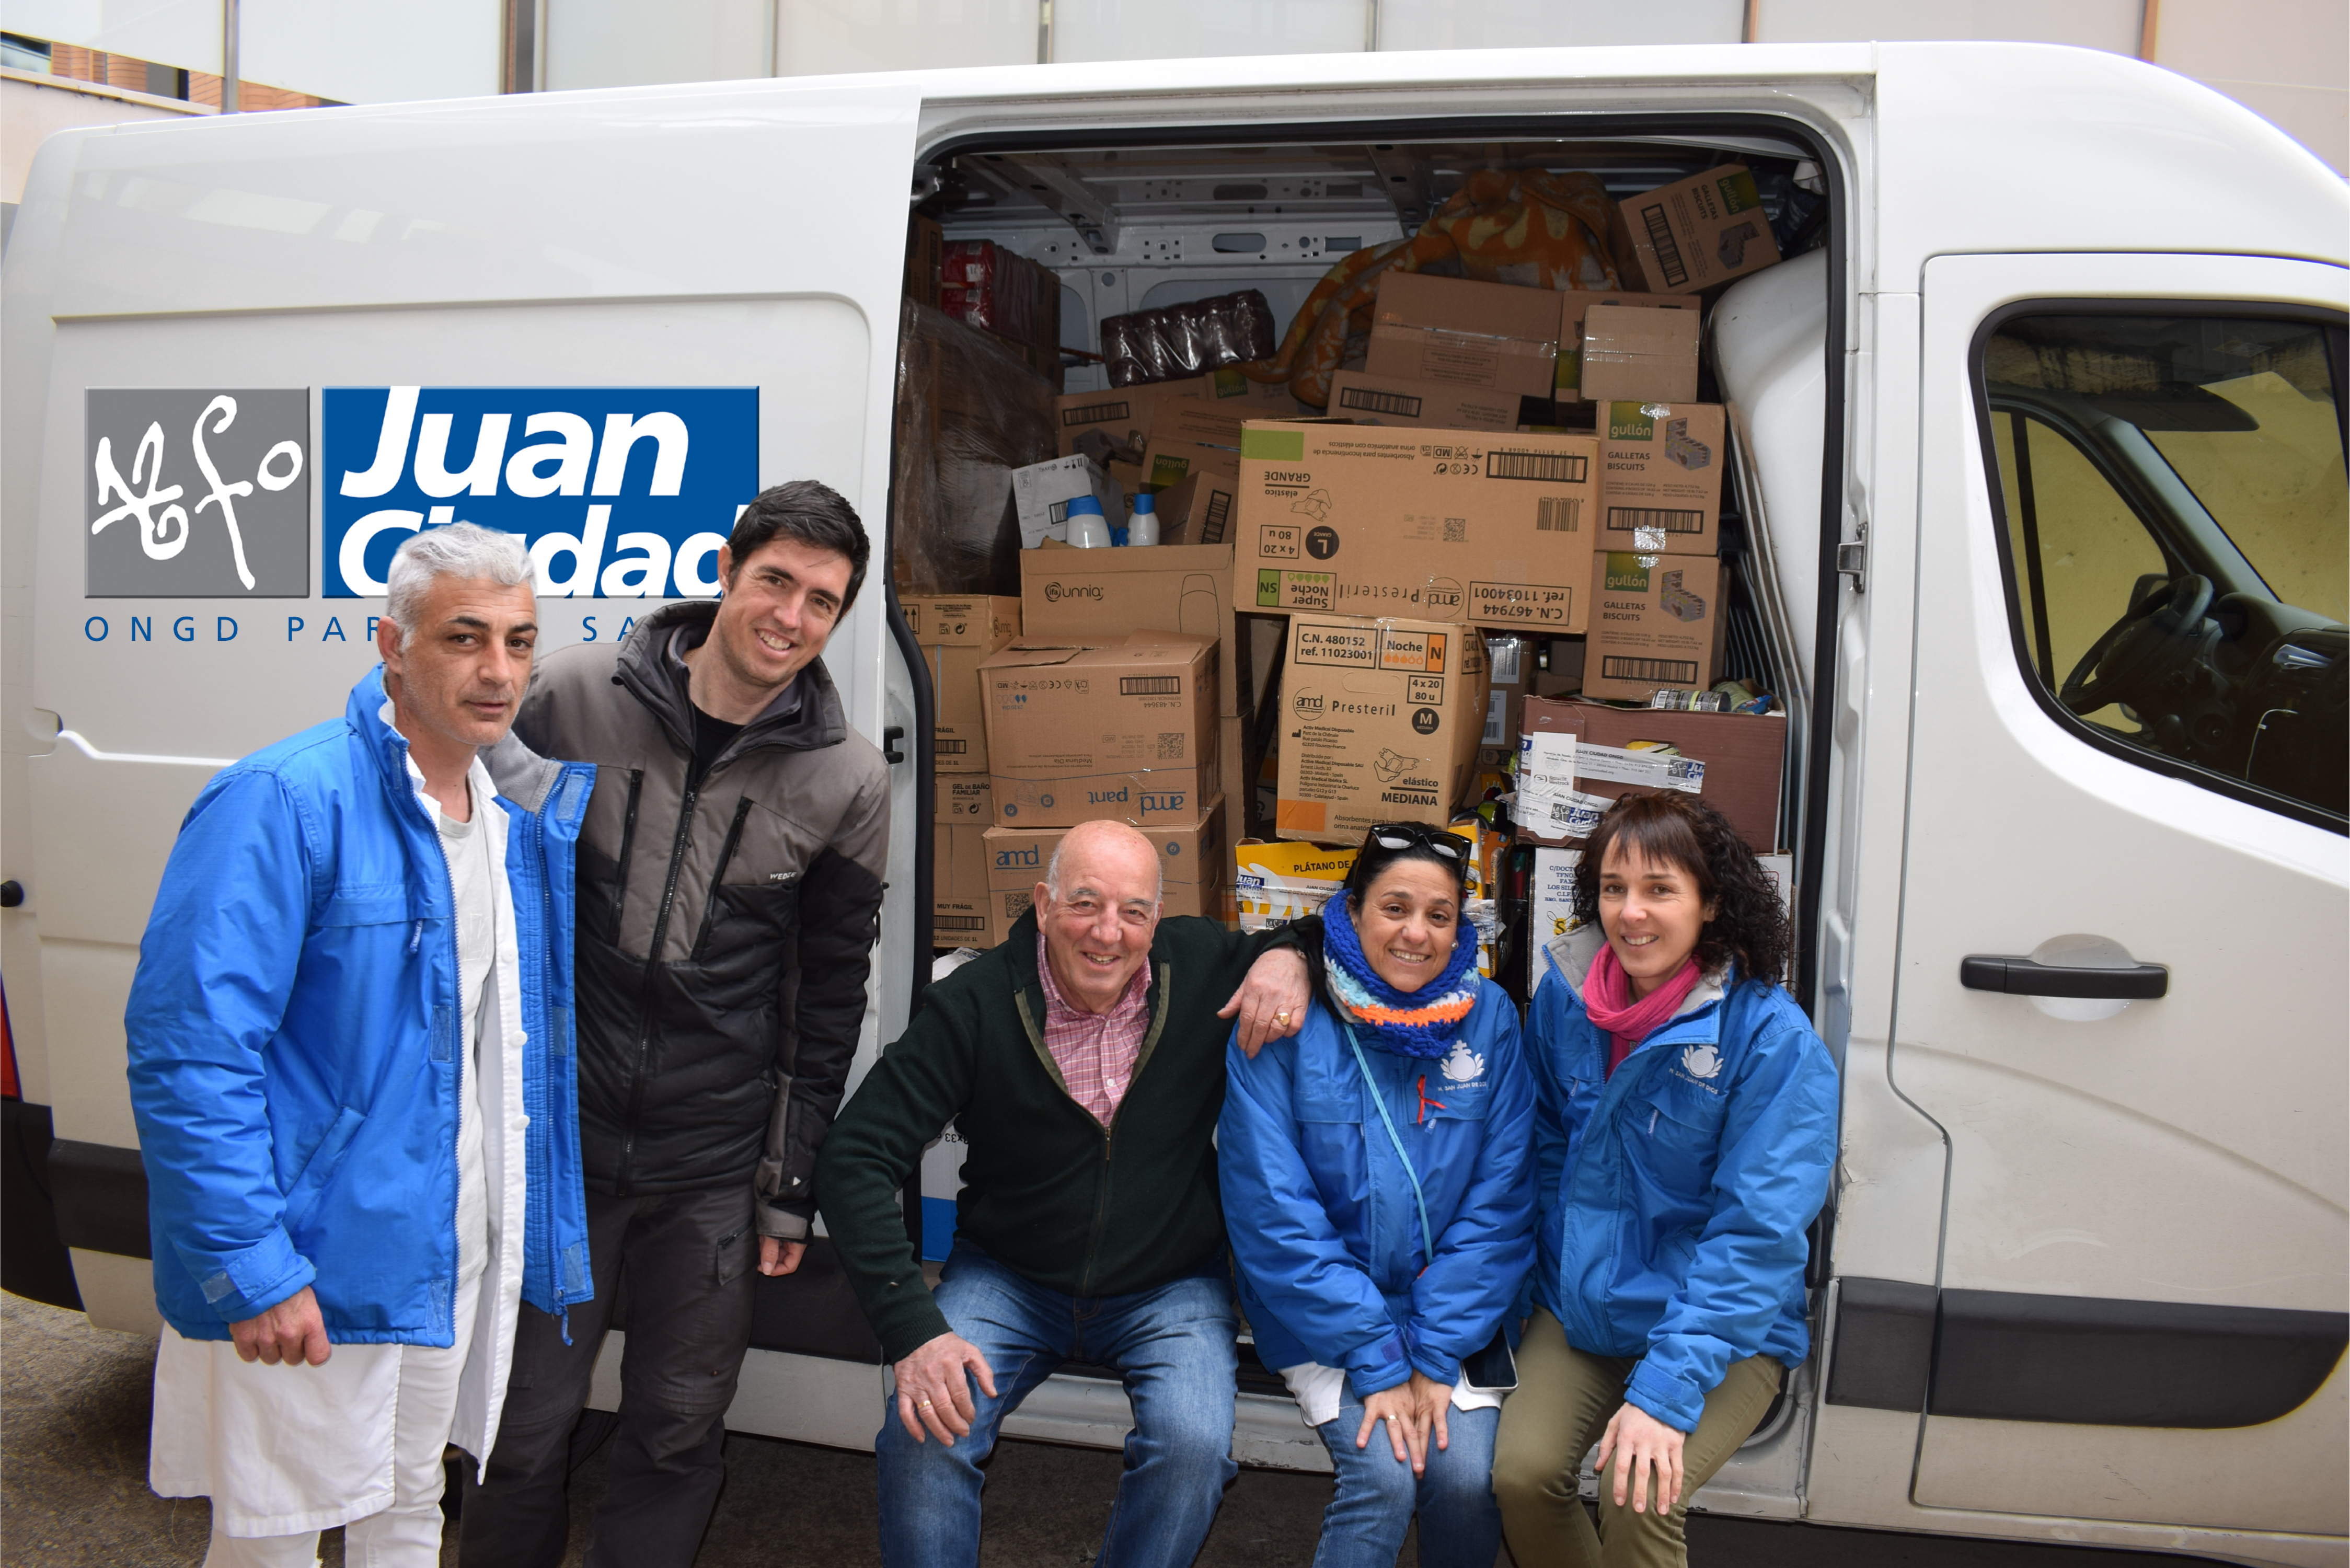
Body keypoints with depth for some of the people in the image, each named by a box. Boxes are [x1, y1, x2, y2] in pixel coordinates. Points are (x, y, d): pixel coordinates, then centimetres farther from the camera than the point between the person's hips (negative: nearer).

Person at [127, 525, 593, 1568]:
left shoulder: (521, 821, 6)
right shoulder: (282, 802, -19)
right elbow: (189, 1047, -23)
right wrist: (252, 1271, -25)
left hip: (462, 1262, 7)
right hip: (306, 1277, -7)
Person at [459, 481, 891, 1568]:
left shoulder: (847, 779, -4)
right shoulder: (574, 695, -6)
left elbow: (829, 996, 3)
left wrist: (793, 1188, 4)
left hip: (715, 1170, 0)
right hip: (554, 1135, 0)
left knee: (679, 1432, 11)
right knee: (526, 1420, 11)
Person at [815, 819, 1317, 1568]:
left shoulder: (1202, 965, -10)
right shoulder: (973, 1005, -15)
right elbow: (854, 1160, -17)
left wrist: (1289, 956, -19)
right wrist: (913, 1329, -27)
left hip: (1170, 1287, 1)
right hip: (1007, 1277, 0)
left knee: (1195, 1444, -25)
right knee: (923, 1433, -24)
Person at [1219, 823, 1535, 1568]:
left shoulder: (1488, 1018, -4)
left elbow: (1497, 1205, -5)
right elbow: (1274, 1213, -13)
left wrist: (1435, 1357, -12)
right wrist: (1377, 1363, -16)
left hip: (1458, 1311, 2)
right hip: (1324, 1313, -2)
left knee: (1468, 1477, -17)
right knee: (1384, 1476, -21)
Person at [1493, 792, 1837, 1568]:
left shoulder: (1774, 1038, -16)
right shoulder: (1565, 996, -2)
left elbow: (1756, 1232, -19)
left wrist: (1665, 1391, -25)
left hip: (1726, 1332, -3)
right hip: (1580, 1310, 4)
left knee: (1637, 1498, -25)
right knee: (1521, 1471, -19)